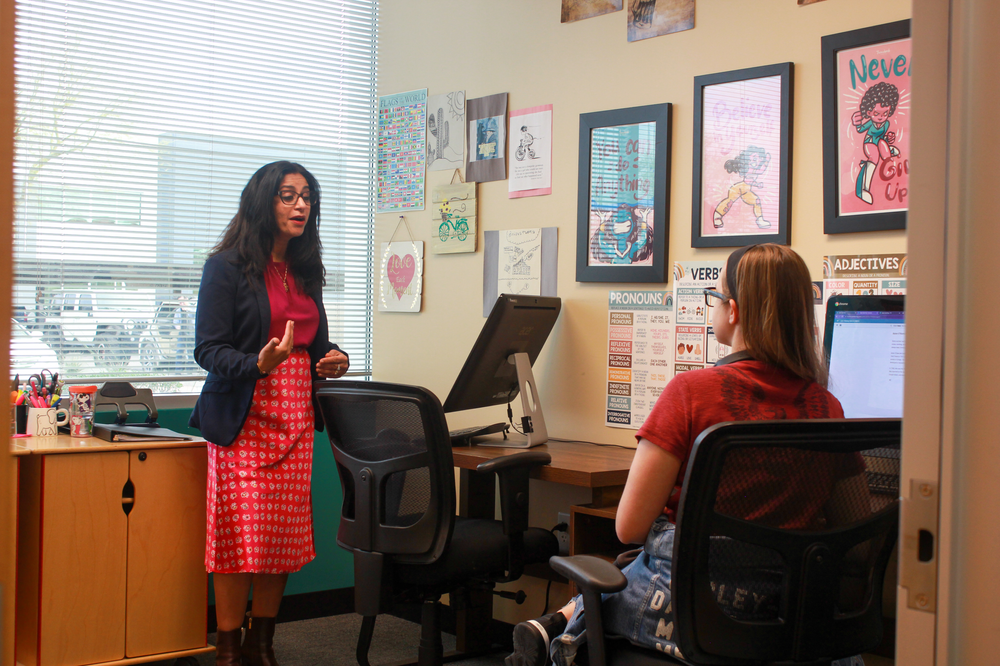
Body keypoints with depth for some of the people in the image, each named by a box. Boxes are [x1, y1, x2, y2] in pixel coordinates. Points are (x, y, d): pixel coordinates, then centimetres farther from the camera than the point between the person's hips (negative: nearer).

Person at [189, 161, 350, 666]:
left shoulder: (305, 270, 17)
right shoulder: (228, 266, -4)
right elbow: (208, 348, -10)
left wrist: (333, 358, 0)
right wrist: (259, 365, -27)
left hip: (296, 413, 6)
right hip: (244, 414, -6)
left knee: (285, 534, 4)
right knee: (241, 531, -8)